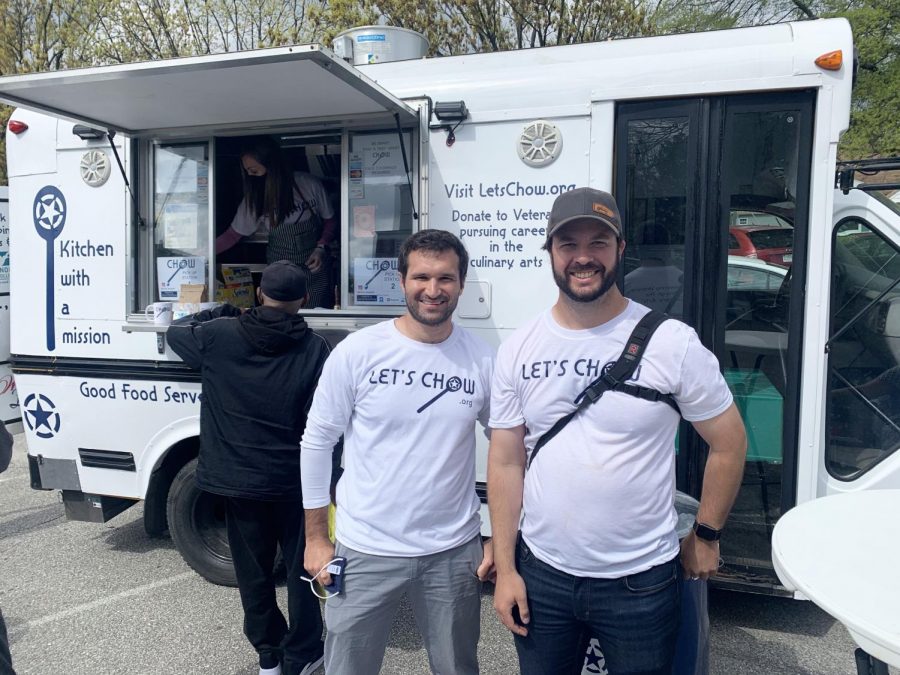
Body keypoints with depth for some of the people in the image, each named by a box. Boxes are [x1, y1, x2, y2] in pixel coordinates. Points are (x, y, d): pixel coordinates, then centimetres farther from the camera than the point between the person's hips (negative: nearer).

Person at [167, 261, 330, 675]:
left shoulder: (220, 335, -8)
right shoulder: (314, 349, -11)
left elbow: (174, 332, 13)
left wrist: (220, 314, 24)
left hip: (238, 480, 2)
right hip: (294, 481, -1)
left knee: (253, 570, 17)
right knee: (302, 566, 16)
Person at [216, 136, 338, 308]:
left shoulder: (310, 185, -12)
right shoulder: (253, 198, -6)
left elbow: (330, 221, 1)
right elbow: (232, 235, 2)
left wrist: (321, 248, -15)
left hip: (315, 269, -1)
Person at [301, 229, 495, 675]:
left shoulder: (483, 361, -6)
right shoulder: (356, 352, -11)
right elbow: (317, 441, -4)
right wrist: (316, 539, -1)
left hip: (454, 553, 2)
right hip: (365, 552, -1)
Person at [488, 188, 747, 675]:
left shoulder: (671, 343, -12)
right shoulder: (518, 349, -3)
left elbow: (728, 442, -1)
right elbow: (506, 462, 0)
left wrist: (705, 536, 3)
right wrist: (505, 568, 0)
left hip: (641, 580, -2)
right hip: (541, 573, 3)